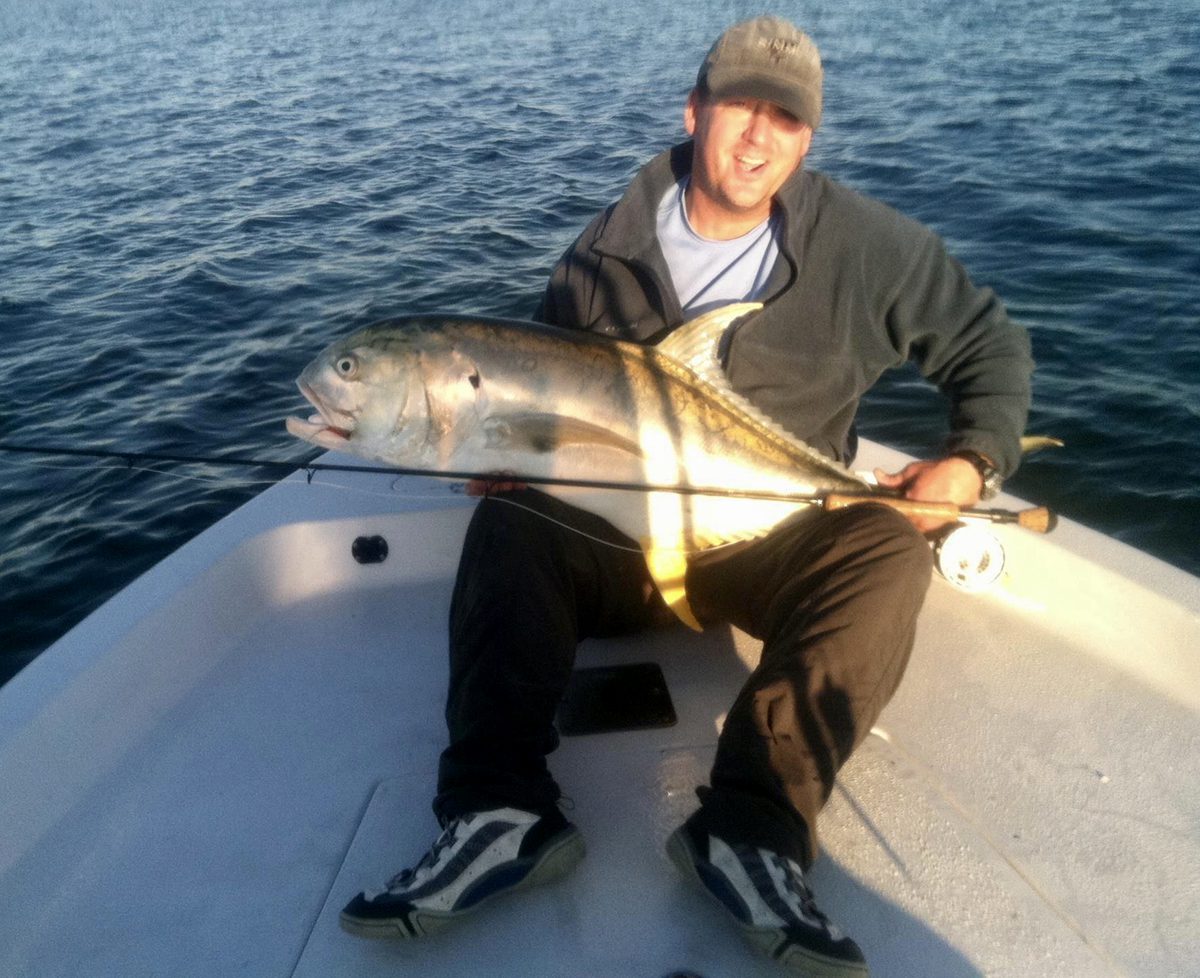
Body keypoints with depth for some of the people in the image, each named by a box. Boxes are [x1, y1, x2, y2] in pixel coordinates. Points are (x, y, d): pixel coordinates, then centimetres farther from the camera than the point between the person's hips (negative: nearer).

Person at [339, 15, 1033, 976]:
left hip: (776, 545, 0)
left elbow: (991, 343, 9)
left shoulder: (863, 244, 0)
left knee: (890, 553, -29)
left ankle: (749, 833, -34)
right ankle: (500, 812, -31)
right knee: (510, 521, -25)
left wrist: (973, 459, -7)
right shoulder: (607, 252, 2)